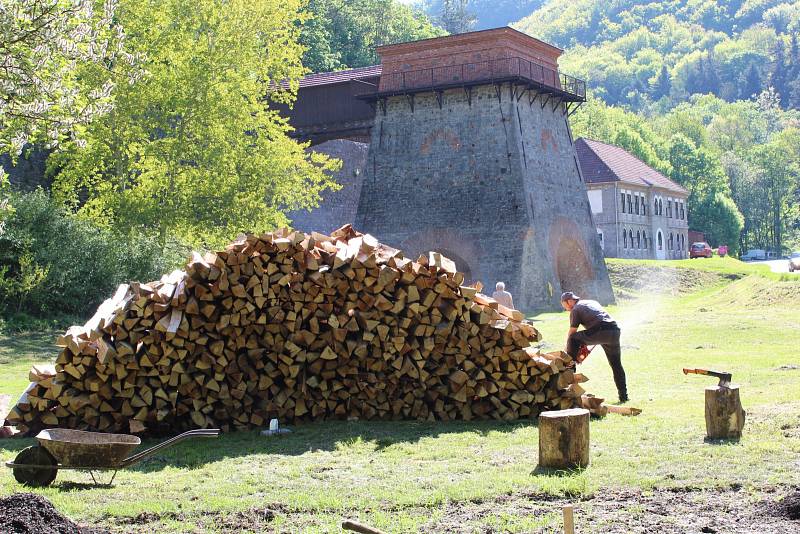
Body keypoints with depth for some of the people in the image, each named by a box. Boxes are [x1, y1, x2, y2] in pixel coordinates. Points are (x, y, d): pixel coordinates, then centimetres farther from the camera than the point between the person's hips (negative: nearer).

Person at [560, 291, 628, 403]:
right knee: (616, 365, 15)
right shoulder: (593, 302, 32)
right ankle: (623, 395, 15)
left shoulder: (576, 309, 10)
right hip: (615, 330, 7)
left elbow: (572, 332, 12)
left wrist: (566, 350, 26)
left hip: (601, 331, -7)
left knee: (573, 339, 8)